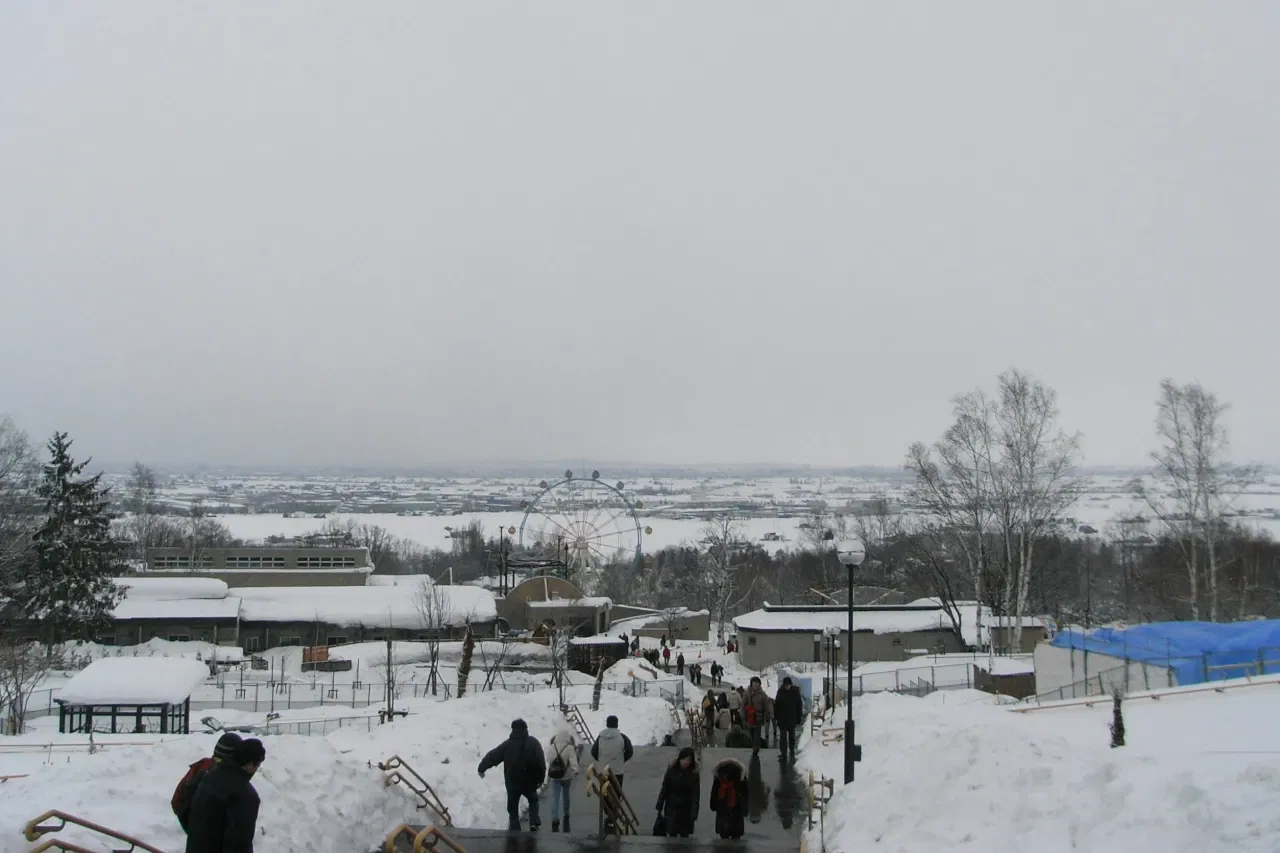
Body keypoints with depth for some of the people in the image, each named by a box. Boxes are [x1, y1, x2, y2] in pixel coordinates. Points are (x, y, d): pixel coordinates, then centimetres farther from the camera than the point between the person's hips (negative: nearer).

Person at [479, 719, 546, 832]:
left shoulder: (507, 744, -3)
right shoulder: (533, 743, -4)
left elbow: (493, 756, 1)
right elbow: (541, 762, -9)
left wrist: (482, 768, 15)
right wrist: (540, 779, 0)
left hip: (512, 783, 0)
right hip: (529, 781, 0)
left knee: (513, 807, 13)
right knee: (533, 800, 25)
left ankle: (514, 830, 10)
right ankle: (534, 822, 7)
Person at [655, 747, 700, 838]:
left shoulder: (694, 775, -8)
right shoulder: (671, 771, -3)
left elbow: (695, 796, -11)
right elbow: (664, 790, 3)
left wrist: (694, 814, -18)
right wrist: (659, 808, 1)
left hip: (686, 811, -1)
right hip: (671, 808, 1)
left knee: (684, 837, 4)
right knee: (672, 836, 1)